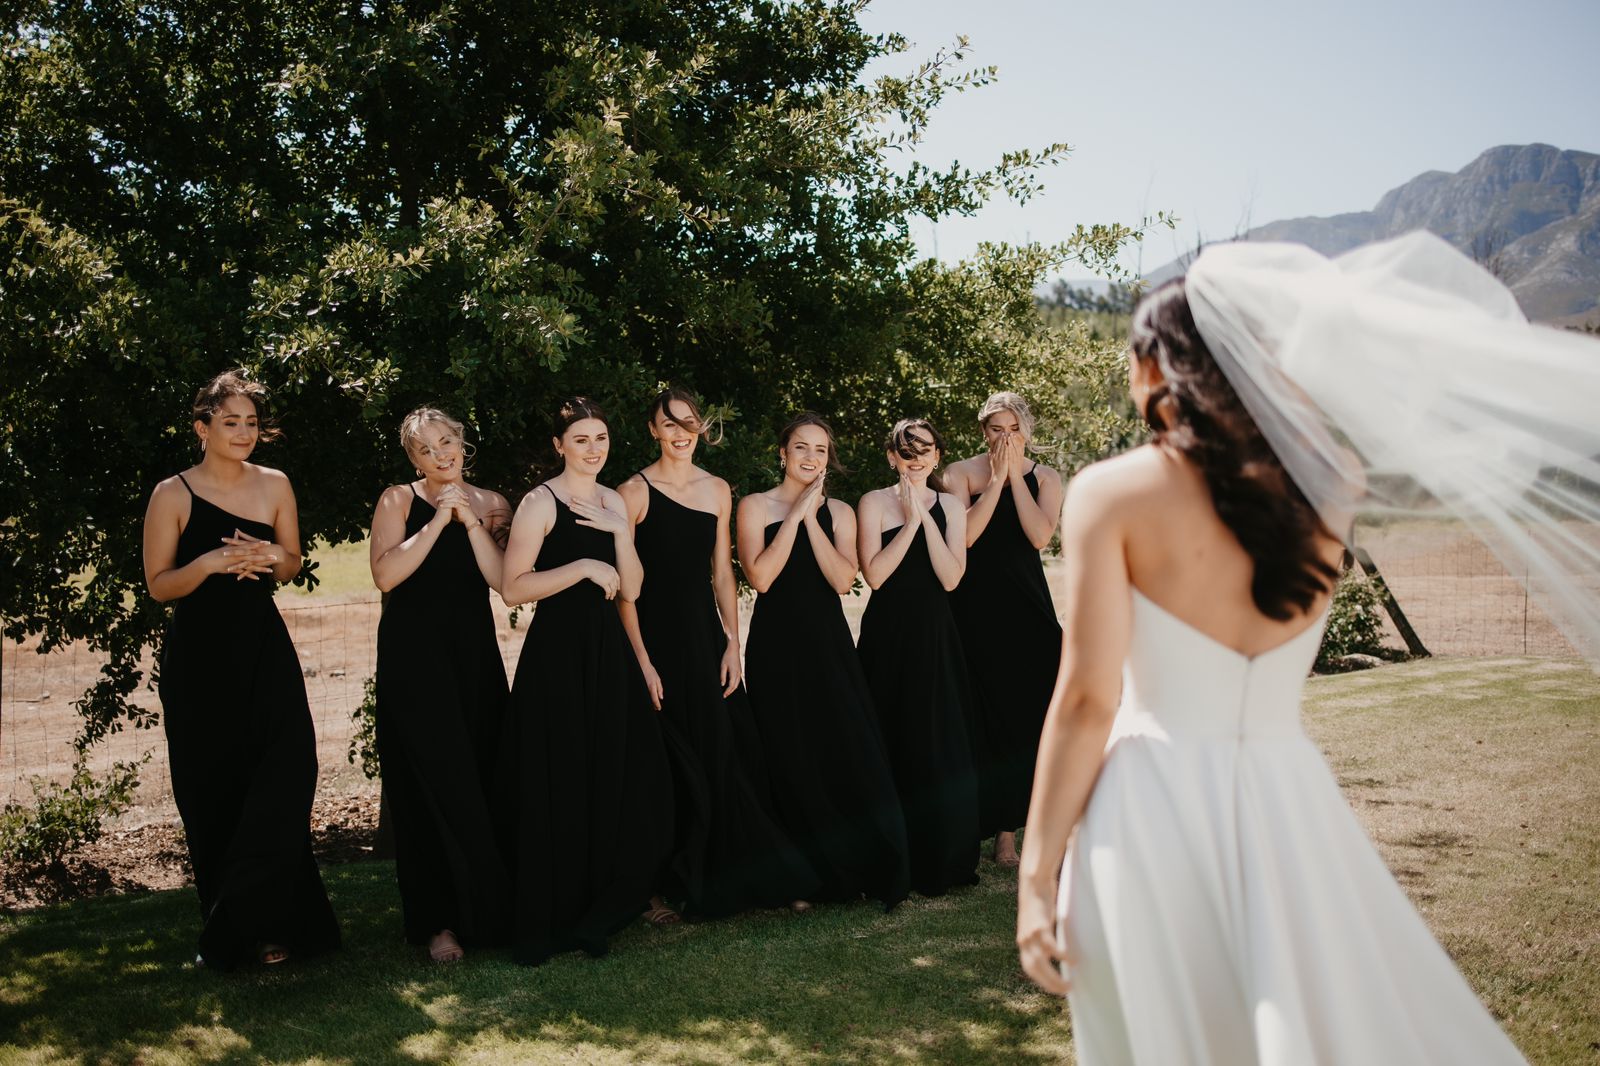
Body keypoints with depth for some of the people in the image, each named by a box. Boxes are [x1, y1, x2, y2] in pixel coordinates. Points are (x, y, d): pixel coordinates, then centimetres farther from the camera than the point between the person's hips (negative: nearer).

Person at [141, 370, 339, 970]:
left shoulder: (275, 486, 6)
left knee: (281, 783, -10)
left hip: (264, 651, 2)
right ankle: (228, 932, 17)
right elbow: (159, 585, -2)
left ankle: (262, 925, 4)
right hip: (200, 657, -2)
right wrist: (210, 563, -19)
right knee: (212, 796, 2)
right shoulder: (173, 494, -2)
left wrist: (274, 558, -7)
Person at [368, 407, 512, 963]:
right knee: (432, 786, -5)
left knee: (480, 780, 3)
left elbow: (501, 579, -4)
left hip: (474, 652, 3)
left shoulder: (490, 504, 8)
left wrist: (471, 521, -12)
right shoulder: (399, 500, 0)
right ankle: (437, 920, 3)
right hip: (414, 655, -3)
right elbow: (386, 575, -14)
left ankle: (484, 907, 18)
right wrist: (438, 521, -16)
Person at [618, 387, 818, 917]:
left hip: (706, 630, 4)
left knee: (726, 750, 4)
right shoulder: (635, 492, -5)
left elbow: (722, 573, 12)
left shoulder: (717, 490, 10)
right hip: (657, 630, -4)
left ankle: (760, 876, 15)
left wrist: (732, 642, 3)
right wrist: (642, 660, -12)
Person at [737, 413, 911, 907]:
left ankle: (867, 870, 9)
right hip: (776, 645, -2)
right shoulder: (756, 505, 1)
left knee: (849, 752, -2)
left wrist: (810, 518, -11)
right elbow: (760, 576, -13)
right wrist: (795, 513, -11)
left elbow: (843, 579, -6)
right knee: (790, 760, 2)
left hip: (828, 643, 2)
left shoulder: (839, 512, 8)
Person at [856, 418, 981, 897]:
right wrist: (910, 522, -14)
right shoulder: (875, 502, 0)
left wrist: (926, 519, -12)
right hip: (887, 636, -2)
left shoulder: (951, 505, 6)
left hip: (935, 636, 2)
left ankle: (941, 856, 16)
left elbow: (951, 578, -6)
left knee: (940, 745, 2)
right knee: (889, 746, 3)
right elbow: (874, 574, -11)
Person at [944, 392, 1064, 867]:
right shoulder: (961, 473, 1)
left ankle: (1007, 830, 11)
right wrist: (997, 479, -13)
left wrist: (1016, 476, -11)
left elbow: (1040, 535, -11)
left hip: (1025, 612, 2)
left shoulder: (1043, 477, 6)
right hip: (973, 610, -2)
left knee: (1022, 716, 2)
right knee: (978, 719, 0)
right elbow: (965, 535, -14)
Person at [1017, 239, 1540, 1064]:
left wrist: (1037, 874, -6)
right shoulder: (1325, 479, 2)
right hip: (1285, 797, 4)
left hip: (1152, 803, -3)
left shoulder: (1112, 493, -8)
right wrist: (1257, 312, 17)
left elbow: (1088, 698, -12)